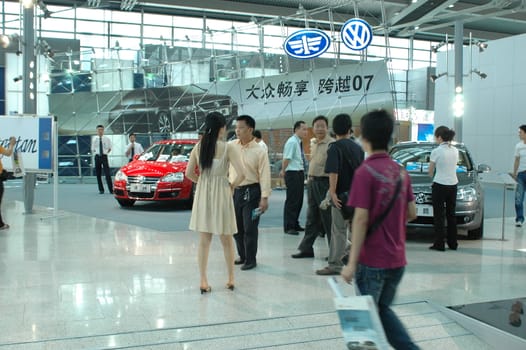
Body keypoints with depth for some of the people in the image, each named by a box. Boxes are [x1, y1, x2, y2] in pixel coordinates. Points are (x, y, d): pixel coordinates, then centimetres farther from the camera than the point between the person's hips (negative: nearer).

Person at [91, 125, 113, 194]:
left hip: (104, 156, -2)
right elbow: (93, 149, 13)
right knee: (98, 174, 5)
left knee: (107, 174, -8)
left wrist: (106, 152, 1)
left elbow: (109, 148, 13)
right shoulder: (94, 139, 3)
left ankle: (111, 190, -4)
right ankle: (101, 190, 15)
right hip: (97, 157, 2)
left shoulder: (107, 139, 1)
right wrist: (96, 152, 0)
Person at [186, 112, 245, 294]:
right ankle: (230, 279, 22)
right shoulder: (228, 148, -11)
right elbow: (241, 174, -18)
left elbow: (189, 173, 1)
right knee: (226, 240, 13)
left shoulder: (198, 147, 0)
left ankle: (203, 281, 10)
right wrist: (232, 186, 0)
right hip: (221, 193, -3)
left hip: (202, 194, 3)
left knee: (204, 240, 10)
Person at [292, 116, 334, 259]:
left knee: (328, 219, 0)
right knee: (311, 218, 14)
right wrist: (309, 179, 18)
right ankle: (306, 248, 22)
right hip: (312, 182, 8)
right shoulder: (313, 144, 14)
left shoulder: (331, 144, -13)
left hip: (324, 182, -8)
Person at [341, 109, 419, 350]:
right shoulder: (400, 172, 5)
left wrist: (352, 262, -15)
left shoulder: (365, 172, -15)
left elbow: (361, 218, -18)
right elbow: (411, 213, 9)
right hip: (397, 259, 7)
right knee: (383, 309, 21)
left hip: (372, 260, -6)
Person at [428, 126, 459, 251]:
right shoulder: (455, 150, 4)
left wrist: (432, 174, 18)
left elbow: (430, 171, -3)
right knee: (451, 214, 14)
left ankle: (439, 244, 3)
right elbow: (453, 165, 14)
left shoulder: (436, 151, -13)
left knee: (439, 215, 2)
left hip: (440, 185, -6)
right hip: (453, 185, 6)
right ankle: (452, 243, 20)